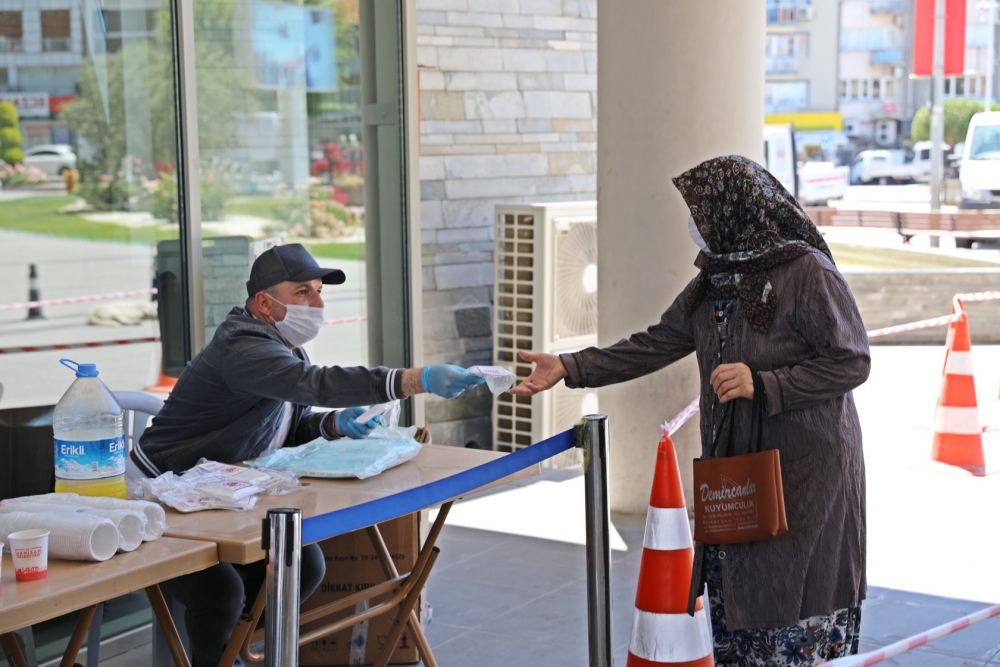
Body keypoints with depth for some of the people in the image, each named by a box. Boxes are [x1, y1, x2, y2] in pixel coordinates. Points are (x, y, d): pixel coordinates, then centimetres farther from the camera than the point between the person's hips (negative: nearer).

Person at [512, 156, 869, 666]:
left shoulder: (807, 273, -14)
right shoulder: (716, 278, 10)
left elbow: (852, 362, -15)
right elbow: (657, 344, 12)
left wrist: (764, 384, -22)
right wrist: (569, 368, 7)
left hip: (806, 470, -8)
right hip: (734, 468, 8)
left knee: (796, 604, -4)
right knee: (733, 601, 12)